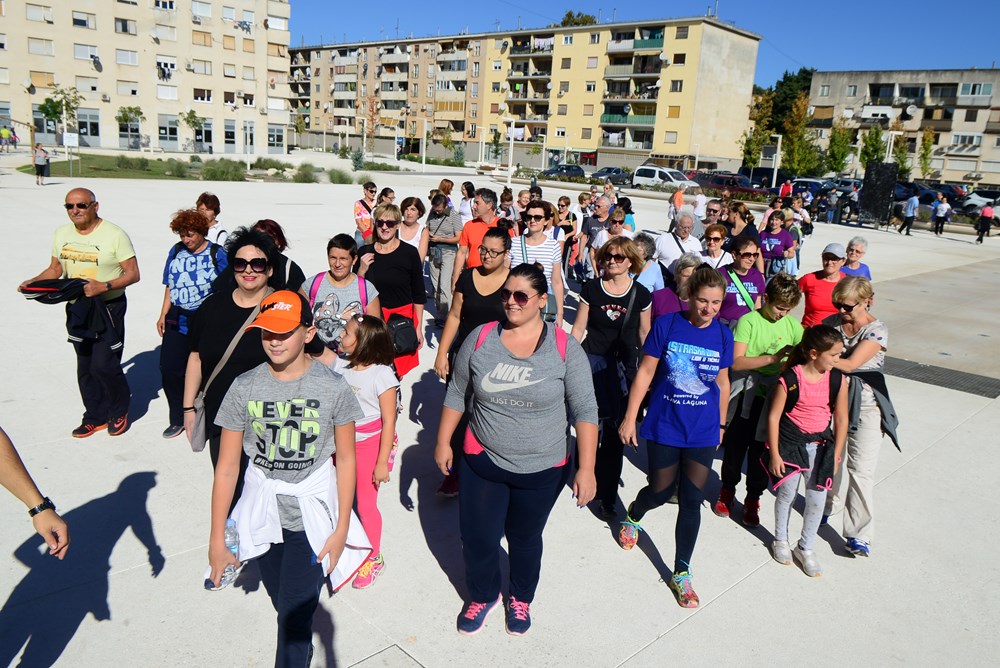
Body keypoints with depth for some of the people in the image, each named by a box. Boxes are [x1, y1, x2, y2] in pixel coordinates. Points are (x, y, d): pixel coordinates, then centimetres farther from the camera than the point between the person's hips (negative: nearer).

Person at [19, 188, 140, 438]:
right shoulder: (61, 234, 5)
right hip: (76, 308, 6)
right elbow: (55, 268, 15)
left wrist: (104, 287, -28)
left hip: (107, 308, -6)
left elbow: (133, 274, -14)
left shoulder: (114, 234, -13)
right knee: (85, 367, 13)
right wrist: (33, 282, -3)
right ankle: (96, 416, 28)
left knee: (104, 365, -9)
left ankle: (119, 410, 16)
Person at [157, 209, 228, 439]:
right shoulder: (176, 251, 7)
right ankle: (178, 418, 21)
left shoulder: (217, 254, -5)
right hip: (177, 323, 4)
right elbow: (170, 286, 13)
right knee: (169, 369, 3)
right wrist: (163, 315, 8)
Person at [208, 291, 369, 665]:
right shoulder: (245, 388, -8)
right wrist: (217, 540, -1)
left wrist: (342, 529, -4)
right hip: (263, 514, 3)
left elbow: (345, 459, -5)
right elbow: (227, 468, -4)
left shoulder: (333, 388, -13)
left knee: (295, 616, -4)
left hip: (312, 515, -2)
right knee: (283, 605, 18)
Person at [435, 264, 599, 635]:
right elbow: (457, 392, 4)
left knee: (525, 538, 18)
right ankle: (482, 595, 42)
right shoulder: (480, 338, -8)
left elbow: (585, 410, -11)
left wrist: (586, 469, -14)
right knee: (477, 539, 10)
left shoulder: (565, 348, -13)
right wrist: (443, 442, 7)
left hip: (541, 470, -1)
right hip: (482, 462, 2)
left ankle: (521, 598, 48)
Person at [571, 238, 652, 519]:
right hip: (593, 361, 0)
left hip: (624, 365, 0)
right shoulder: (591, 289, -1)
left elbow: (645, 333, 8)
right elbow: (578, 327, 4)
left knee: (615, 431, 0)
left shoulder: (641, 295, -1)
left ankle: (607, 497, 12)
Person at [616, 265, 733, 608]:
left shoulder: (723, 335, -3)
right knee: (660, 491, 10)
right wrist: (630, 418, -6)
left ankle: (681, 573, 21)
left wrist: (721, 424, 16)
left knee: (691, 501, 5)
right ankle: (632, 515, 47)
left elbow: (722, 382, 9)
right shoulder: (666, 325, -11)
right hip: (663, 427, -2)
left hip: (703, 433, 2)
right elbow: (645, 372, -7)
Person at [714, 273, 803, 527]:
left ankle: (753, 499, 28)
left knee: (761, 449, 11)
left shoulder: (792, 324, 2)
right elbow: (737, 362, -20)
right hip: (745, 394, -3)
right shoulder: (748, 321, -11)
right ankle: (727, 490, 34)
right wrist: (774, 357, -28)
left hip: (773, 396, 3)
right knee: (735, 445, 11)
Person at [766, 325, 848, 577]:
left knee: (817, 500, 5)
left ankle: (805, 547, 27)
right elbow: (774, 416, -11)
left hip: (821, 445, 3)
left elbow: (841, 419, 1)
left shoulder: (837, 379, -7)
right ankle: (780, 540, 34)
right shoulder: (790, 378, -18)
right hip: (789, 443, -3)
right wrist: (774, 454, -10)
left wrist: (836, 455, 2)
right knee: (786, 494, 9)